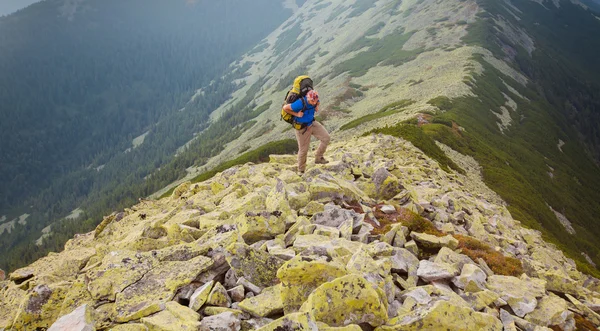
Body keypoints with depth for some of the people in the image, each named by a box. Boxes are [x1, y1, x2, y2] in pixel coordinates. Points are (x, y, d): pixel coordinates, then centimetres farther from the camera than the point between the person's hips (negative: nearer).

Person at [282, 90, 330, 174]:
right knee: (303, 150, 4)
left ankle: (318, 158, 8)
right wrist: (296, 114, -23)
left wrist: (317, 107, -7)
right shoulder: (300, 103, -34)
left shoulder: (315, 100, -14)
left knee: (326, 137, -10)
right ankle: (301, 170, 27)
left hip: (312, 123, 6)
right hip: (302, 128, -6)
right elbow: (285, 108, -23)